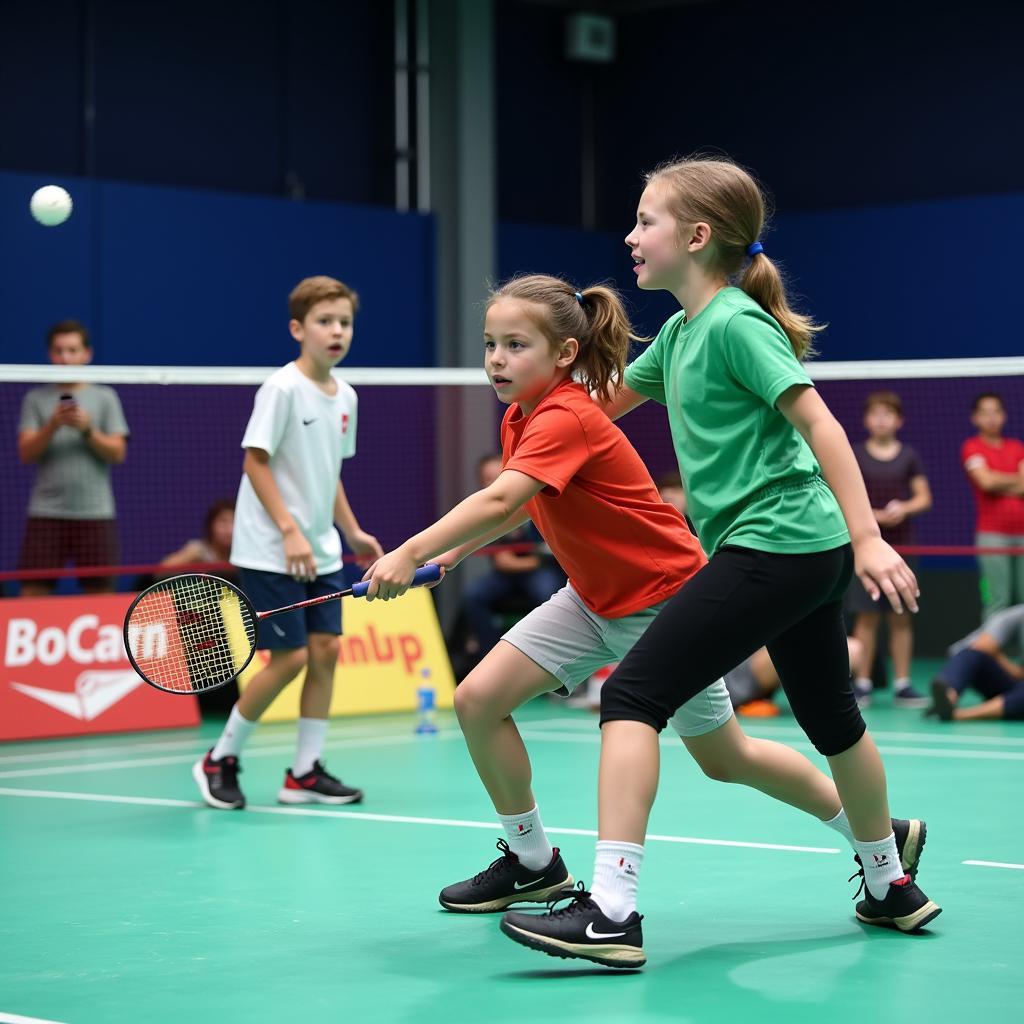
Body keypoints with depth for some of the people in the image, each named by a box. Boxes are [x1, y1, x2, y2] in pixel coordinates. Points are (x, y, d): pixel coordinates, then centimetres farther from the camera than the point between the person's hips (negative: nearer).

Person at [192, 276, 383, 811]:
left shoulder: (345, 396, 9)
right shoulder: (282, 389, -14)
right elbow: (255, 462, -15)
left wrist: (353, 532, 13)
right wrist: (290, 531, -21)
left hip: (320, 551, 7)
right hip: (269, 551, -7)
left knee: (326, 649, 2)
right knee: (289, 657, -7)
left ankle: (304, 773, 10)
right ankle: (220, 760, 11)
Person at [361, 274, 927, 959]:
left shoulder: (568, 419, -27)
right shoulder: (521, 418, 1)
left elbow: (499, 500, -42)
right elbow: (522, 509, 18)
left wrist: (411, 553, -48)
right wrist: (458, 548, 3)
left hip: (662, 602, -8)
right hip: (594, 600, 8)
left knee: (724, 758, 5)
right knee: (478, 699, -5)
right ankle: (534, 863, 12)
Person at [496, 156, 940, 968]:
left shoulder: (735, 323, -12)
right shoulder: (681, 332, 14)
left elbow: (819, 422, -17)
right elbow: (609, 402, 31)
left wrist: (868, 538, -21)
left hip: (771, 543, -10)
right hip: (808, 553, 10)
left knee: (634, 695, -14)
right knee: (832, 719, 22)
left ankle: (612, 911, -20)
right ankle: (891, 886, 38)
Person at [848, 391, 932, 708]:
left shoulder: (909, 457, 7)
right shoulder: (855, 455, 3)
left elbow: (924, 498, 8)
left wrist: (904, 509, -12)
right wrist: (875, 515, -13)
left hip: (901, 546, 2)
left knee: (901, 618, 3)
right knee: (867, 617, -2)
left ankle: (902, 685, 7)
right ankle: (862, 684, 3)